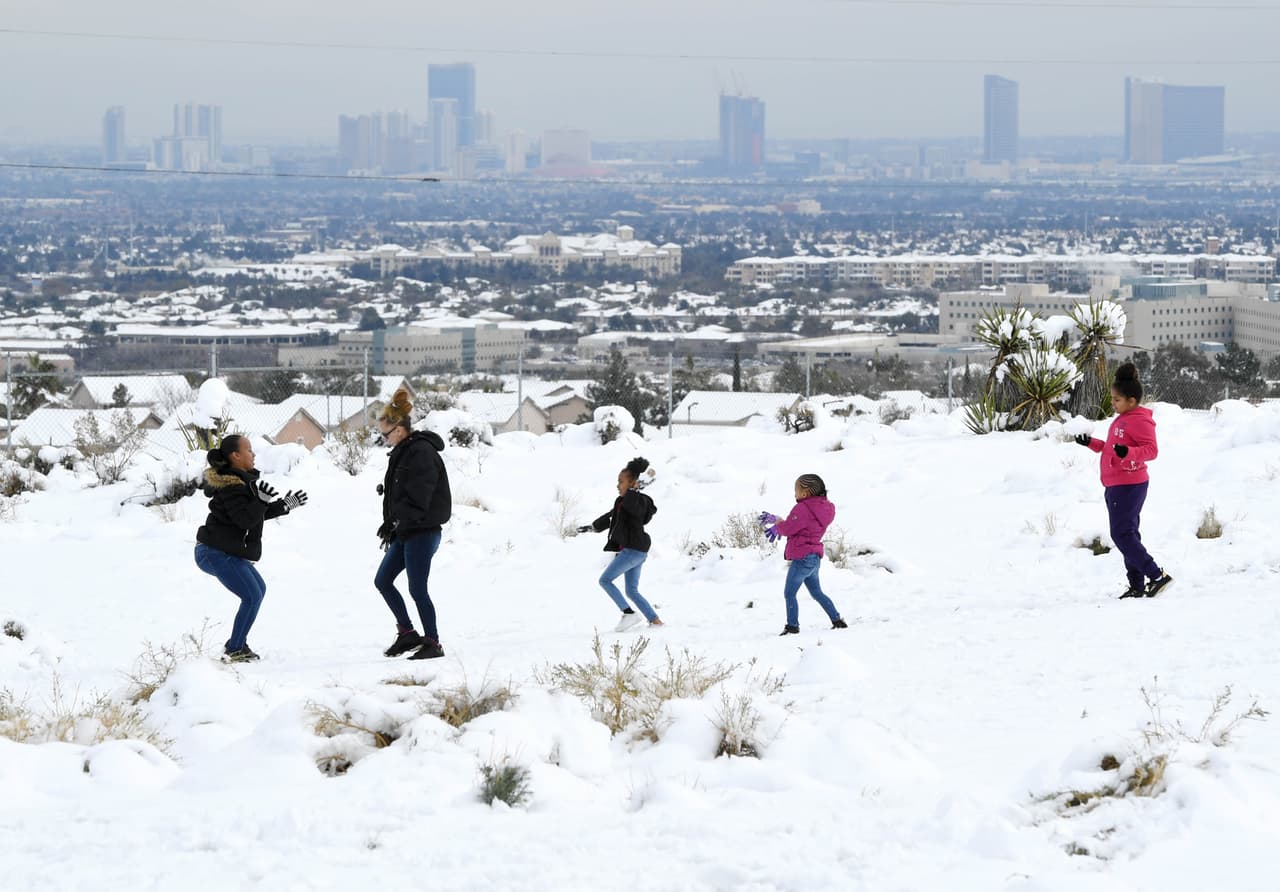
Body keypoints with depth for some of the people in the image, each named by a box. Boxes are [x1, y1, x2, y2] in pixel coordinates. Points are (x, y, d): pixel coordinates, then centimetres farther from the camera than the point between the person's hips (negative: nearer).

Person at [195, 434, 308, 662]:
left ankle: (237, 644, 23)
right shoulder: (232, 486, -19)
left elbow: (258, 514, 22)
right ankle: (235, 651, -7)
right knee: (252, 597, -12)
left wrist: (285, 505, 17)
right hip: (218, 554, -11)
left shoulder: (242, 480, 15)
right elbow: (245, 519, -27)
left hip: (226, 552, 11)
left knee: (258, 590, 19)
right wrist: (261, 500, -37)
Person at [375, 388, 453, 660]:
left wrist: (392, 523, -24)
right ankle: (407, 633, 19)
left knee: (417, 589, -7)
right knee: (382, 580, 11)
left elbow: (417, 498, -24)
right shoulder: (403, 452, 14)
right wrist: (391, 526, 11)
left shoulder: (422, 453, -17)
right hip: (406, 531, 10)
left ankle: (433, 643, 3)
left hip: (422, 532, -10)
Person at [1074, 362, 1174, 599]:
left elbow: (1151, 450, -23)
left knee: (1121, 533, -14)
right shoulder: (1122, 419, 17)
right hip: (1116, 485, 11)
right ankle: (1137, 586, 15)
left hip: (1129, 486, -11)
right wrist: (1092, 444, 22)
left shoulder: (1140, 421, -15)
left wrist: (1128, 452, -38)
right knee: (1128, 534, 11)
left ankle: (1157, 576, -14)